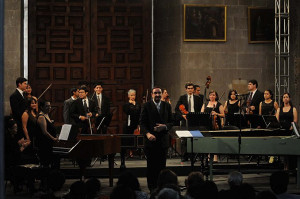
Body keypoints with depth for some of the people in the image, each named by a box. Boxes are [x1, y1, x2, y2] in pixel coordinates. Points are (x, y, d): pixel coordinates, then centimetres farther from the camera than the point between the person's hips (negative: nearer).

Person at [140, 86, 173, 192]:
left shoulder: (167, 106, 10)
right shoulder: (147, 106, -1)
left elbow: (171, 122, 11)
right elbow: (142, 123, -5)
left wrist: (164, 126, -11)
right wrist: (147, 133, -22)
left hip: (163, 140, 3)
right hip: (151, 140, -2)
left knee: (162, 165, 4)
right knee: (151, 165, 3)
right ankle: (151, 187, 10)